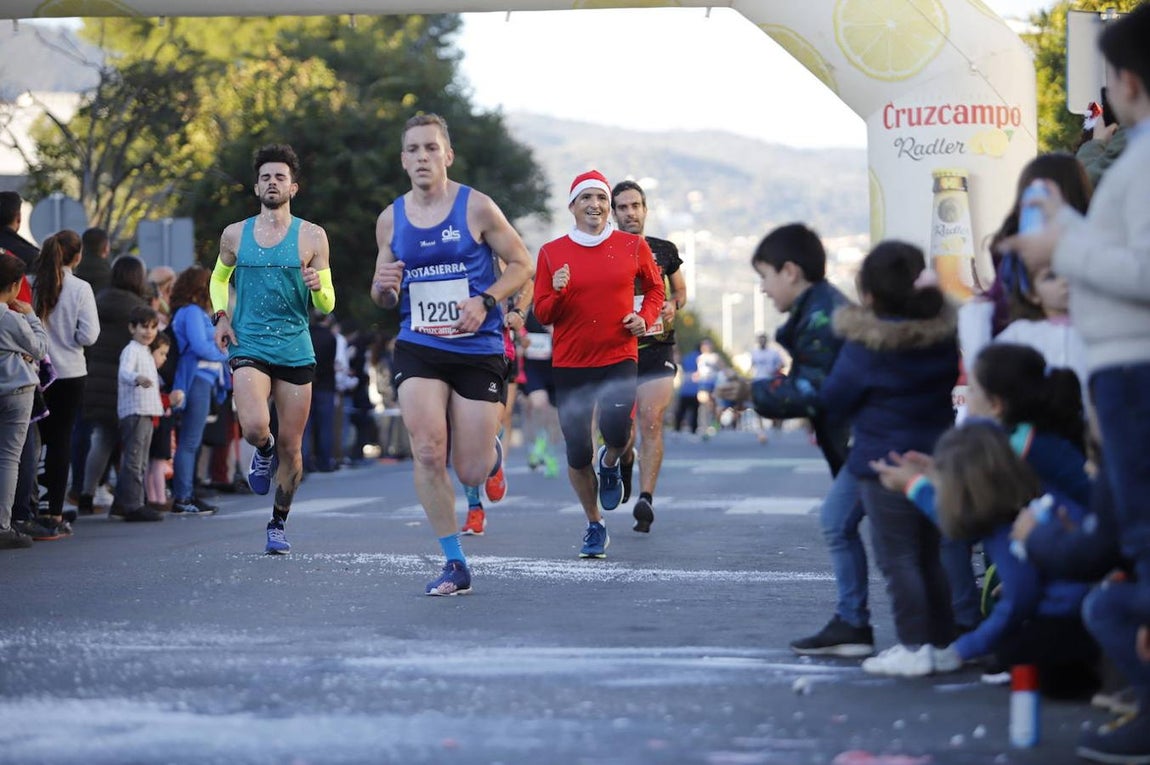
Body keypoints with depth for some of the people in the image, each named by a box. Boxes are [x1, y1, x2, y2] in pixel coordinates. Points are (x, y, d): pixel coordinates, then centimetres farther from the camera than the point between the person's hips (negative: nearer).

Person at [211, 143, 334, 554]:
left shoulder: (312, 236, 2)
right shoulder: (235, 235, 6)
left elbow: (327, 305, 5)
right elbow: (219, 279, 25)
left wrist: (317, 286, -18)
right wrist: (220, 316, 7)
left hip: (296, 350, 0)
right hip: (248, 347, 0)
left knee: (290, 447, 4)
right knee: (255, 426, -24)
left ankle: (278, 524, 23)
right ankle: (263, 451, 13)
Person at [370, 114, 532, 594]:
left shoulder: (476, 208, -4)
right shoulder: (390, 220, 6)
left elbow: (522, 265, 1)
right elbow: (383, 298, 17)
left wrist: (485, 301, -15)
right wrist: (382, 287, -8)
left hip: (479, 350, -2)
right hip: (418, 350, 2)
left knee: (470, 473, -1)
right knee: (428, 453, -16)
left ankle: (492, 453, 38)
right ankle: (454, 564, -4)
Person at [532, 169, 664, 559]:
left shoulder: (633, 246, 3)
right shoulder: (552, 253, 3)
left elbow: (655, 288, 19)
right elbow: (542, 314, 5)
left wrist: (645, 317, 0)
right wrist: (557, 292, -16)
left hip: (619, 357, -1)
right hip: (569, 363, 1)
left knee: (616, 432, -25)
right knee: (577, 454, 2)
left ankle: (610, 464, 14)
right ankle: (594, 525, 25)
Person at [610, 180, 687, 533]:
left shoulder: (664, 250, 7)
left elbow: (680, 291, 21)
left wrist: (673, 305, -1)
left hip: (657, 349, 0)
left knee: (651, 424, -13)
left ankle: (645, 499, -13)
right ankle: (625, 463, 35)